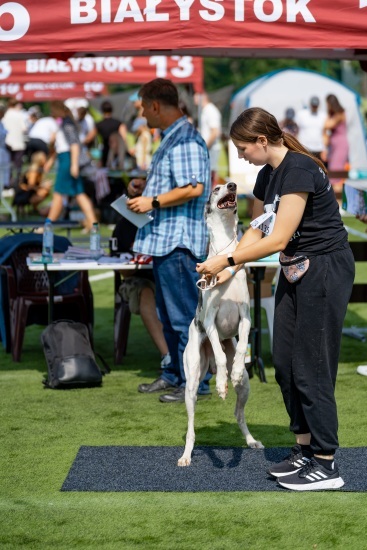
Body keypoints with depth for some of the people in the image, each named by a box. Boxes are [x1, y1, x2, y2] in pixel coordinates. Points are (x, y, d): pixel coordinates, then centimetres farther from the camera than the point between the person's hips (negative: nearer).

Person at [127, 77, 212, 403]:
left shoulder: (185, 140, -17)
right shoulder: (171, 138, 17)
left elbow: (193, 188, -25)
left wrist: (153, 202, -19)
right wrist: (146, 185, 17)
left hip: (178, 241, -11)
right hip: (165, 239, 11)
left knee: (184, 315, -6)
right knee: (169, 315, 18)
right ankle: (175, 374, 27)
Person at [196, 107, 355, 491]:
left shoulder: (298, 170, -21)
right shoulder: (267, 175, 8)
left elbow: (277, 239, -22)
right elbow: (258, 229, 17)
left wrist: (227, 260, -16)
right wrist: (228, 269, 5)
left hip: (325, 270, -10)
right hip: (295, 272, 10)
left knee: (310, 367, -7)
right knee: (284, 362, 9)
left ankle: (326, 466, -1)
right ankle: (305, 450, 19)